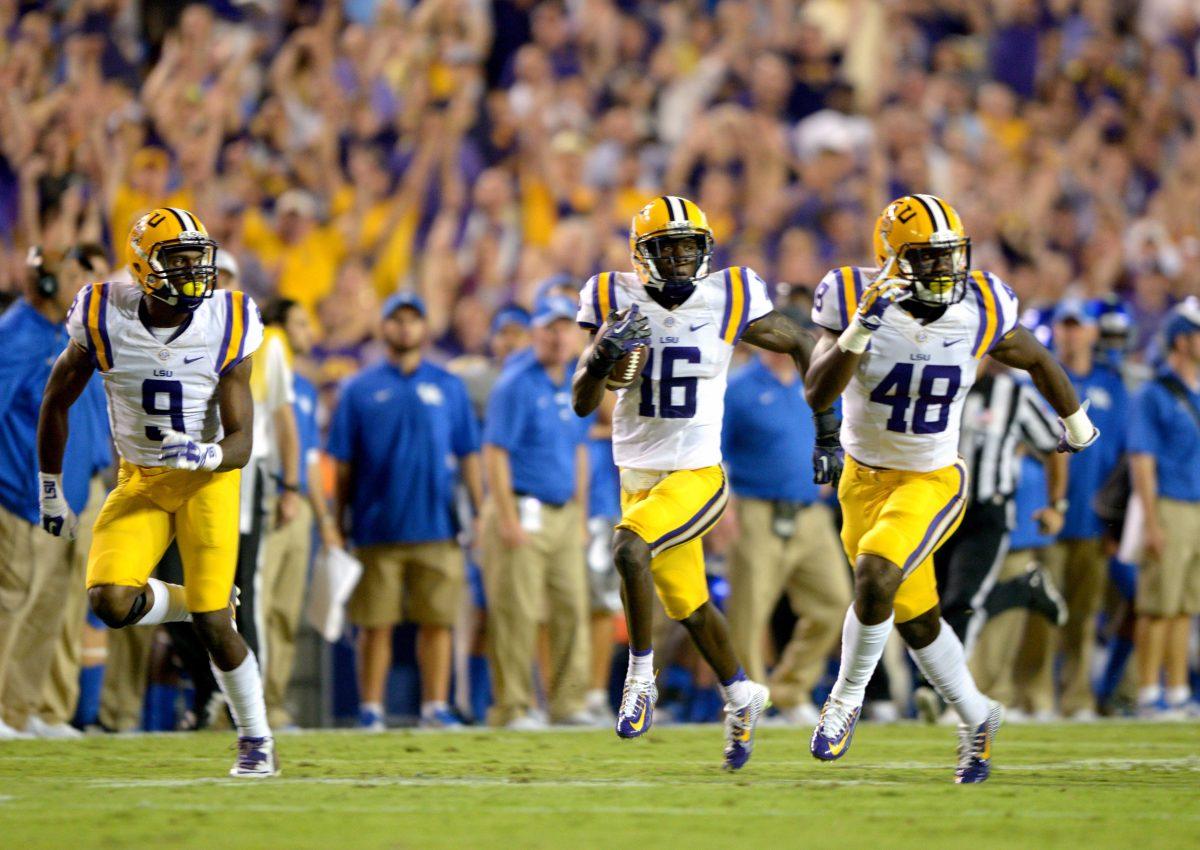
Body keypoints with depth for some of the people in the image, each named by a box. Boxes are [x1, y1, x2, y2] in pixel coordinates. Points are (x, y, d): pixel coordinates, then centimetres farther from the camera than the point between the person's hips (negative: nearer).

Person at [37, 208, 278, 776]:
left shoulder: (228, 329, -13)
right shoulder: (105, 321, -13)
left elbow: (241, 443, -13)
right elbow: (56, 402, 3)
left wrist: (204, 455, -36)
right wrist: (50, 492, 8)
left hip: (208, 478, -2)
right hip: (140, 482, 2)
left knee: (213, 623, -9)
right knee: (111, 601, -20)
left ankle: (256, 739, 12)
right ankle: (192, 603, 12)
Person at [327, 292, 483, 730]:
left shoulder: (448, 387, 11)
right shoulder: (361, 389, 7)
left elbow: (468, 455, 11)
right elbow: (344, 463, 7)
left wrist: (481, 513, 3)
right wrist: (339, 524, 3)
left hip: (436, 527, 1)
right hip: (378, 528, -1)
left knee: (437, 620, 1)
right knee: (375, 624, 0)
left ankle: (436, 706, 5)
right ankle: (370, 709, 4)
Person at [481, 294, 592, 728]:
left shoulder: (575, 384, 13)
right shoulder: (517, 384, -9)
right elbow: (495, 453, -13)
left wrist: (580, 515, 17)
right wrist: (508, 520, -17)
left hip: (564, 514, 7)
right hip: (522, 511, -7)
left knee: (572, 610, 5)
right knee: (517, 613, -7)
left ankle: (568, 703, 11)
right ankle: (513, 707, -3)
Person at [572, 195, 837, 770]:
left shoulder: (728, 301, -8)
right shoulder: (617, 302, -3)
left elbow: (800, 345, 8)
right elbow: (583, 404, -3)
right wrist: (604, 354, -23)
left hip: (696, 474, -4)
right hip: (638, 477, 4)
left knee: (630, 549, -29)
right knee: (687, 605, 15)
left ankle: (641, 677, -15)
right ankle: (740, 696, 39)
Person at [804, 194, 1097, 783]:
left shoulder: (978, 312, -13)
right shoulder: (856, 303, -18)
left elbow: (1037, 361, 8)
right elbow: (816, 395, -28)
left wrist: (1076, 425, 23)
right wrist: (861, 327, -40)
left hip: (932, 480, -1)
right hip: (865, 477, 1)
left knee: (875, 575, -27)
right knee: (915, 619, 12)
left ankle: (847, 698, -5)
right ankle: (976, 718, 34)